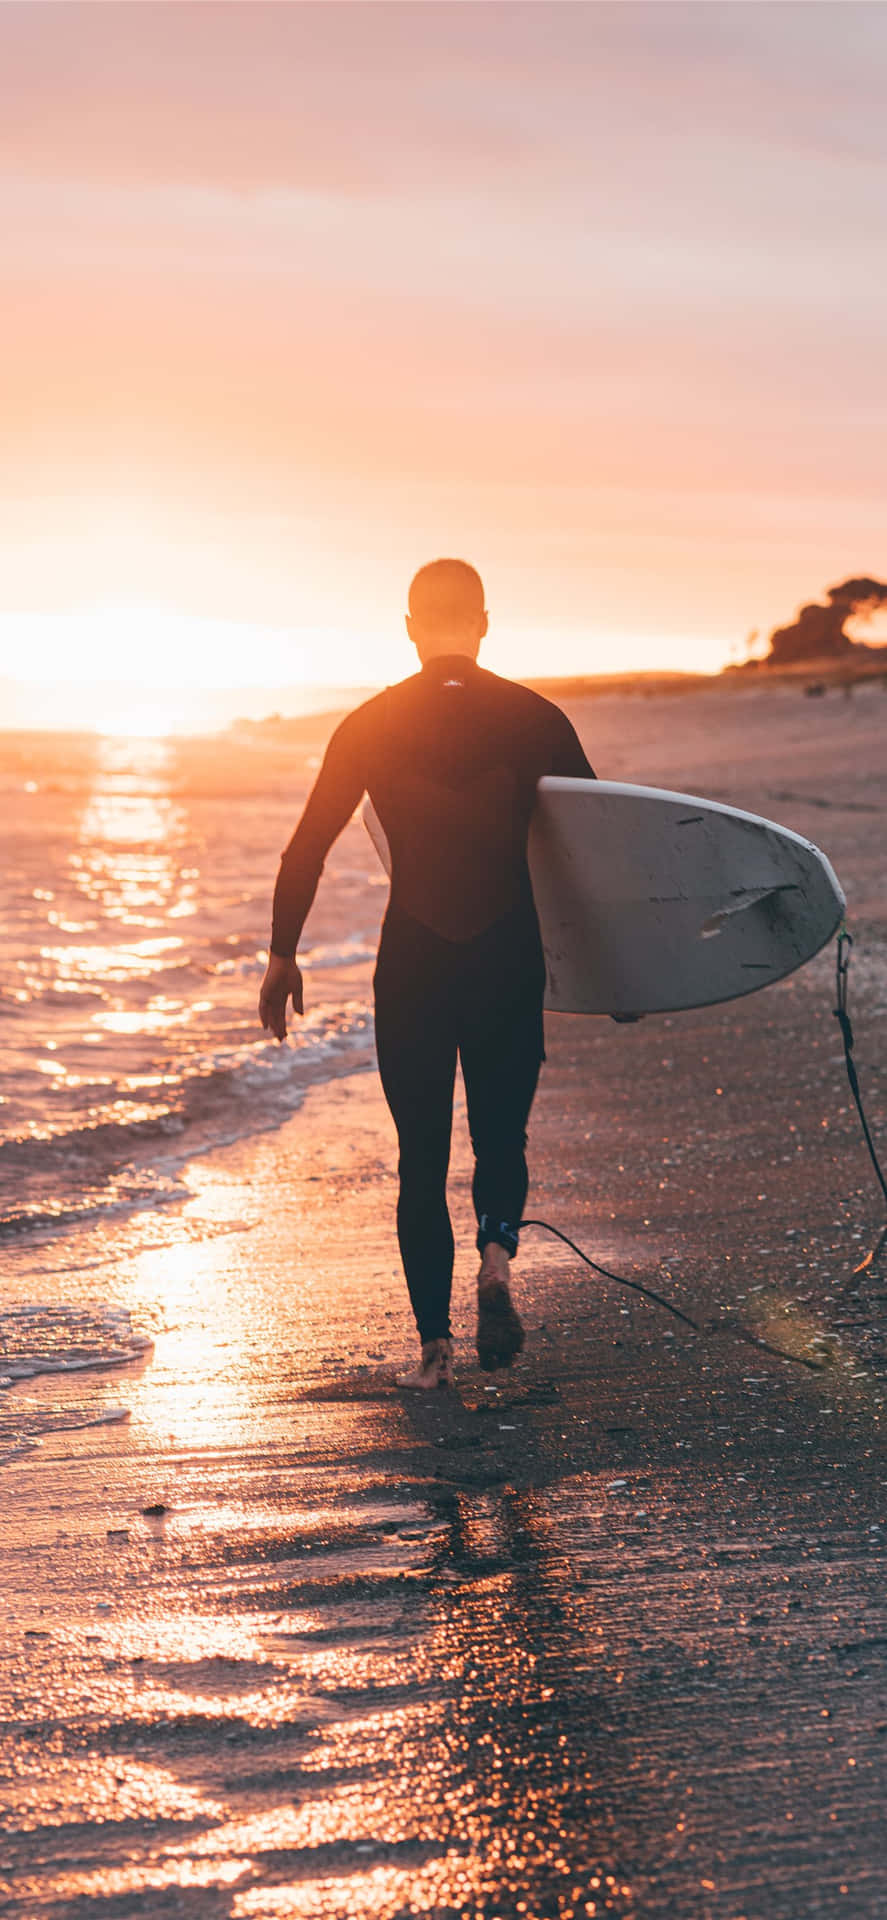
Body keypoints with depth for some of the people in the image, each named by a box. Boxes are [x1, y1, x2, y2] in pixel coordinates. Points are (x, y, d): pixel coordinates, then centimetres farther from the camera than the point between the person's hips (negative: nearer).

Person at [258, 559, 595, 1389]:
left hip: (412, 964, 0)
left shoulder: (370, 726, 0)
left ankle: (433, 1342, 5)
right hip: (510, 961, 0)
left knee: (421, 1156, 10)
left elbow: (307, 849, 1)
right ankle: (496, 1256, -14)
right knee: (501, 1137, 16)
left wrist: (282, 955, 10)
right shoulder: (535, 719, 0)